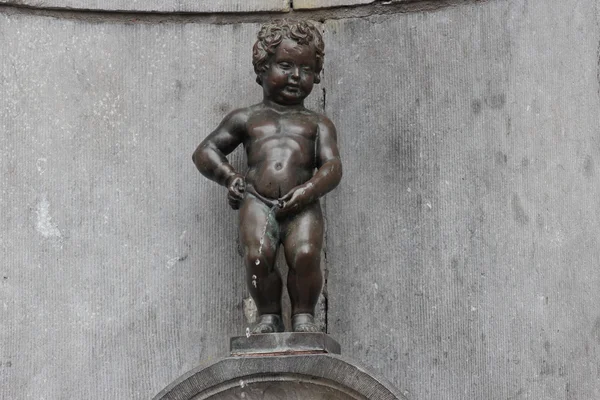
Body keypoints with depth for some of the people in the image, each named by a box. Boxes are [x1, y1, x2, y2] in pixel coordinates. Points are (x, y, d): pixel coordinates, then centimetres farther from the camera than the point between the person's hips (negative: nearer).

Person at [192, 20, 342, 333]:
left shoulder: (317, 123, 23)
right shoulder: (247, 118, 25)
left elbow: (332, 166, 9)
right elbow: (205, 151, 25)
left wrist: (309, 189, -11)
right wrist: (229, 176, 5)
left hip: (301, 205, 0)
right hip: (258, 201, 1)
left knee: (305, 254, -28)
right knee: (257, 255, -27)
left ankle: (303, 315, -10)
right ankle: (269, 315, -10)